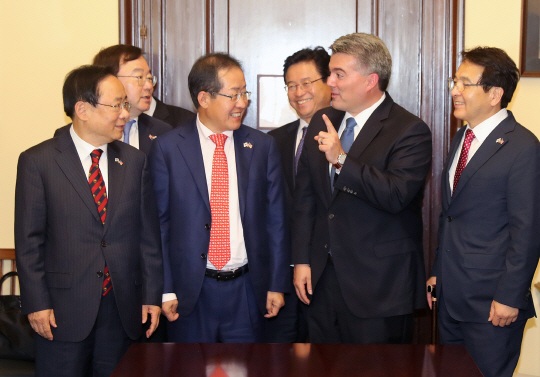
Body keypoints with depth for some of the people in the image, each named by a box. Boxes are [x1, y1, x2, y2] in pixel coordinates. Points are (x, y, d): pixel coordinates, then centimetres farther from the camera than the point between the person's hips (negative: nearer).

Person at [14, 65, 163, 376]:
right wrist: (36, 303, -7)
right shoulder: (36, 162, -4)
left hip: (124, 309, 3)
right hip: (64, 309, -3)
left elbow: (148, 234, 8)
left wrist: (152, 295, 5)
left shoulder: (134, 161, 7)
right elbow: (28, 241, -4)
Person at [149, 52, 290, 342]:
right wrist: (165, 290, -5)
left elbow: (276, 219, 6)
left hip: (247, 289, 2)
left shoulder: (262, 147, 4)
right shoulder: (167, 149, -2)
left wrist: (277, 285, 3)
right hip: (189, 294, -2)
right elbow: (159, 224, -1)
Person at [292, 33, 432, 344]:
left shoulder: (411, 131, -10)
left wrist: (342, 160, -26)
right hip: (323, 279, 6)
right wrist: (302, 260, 9)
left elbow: (397, 195, -24)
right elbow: (305, 196, 13)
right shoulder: (322, 123, 11)